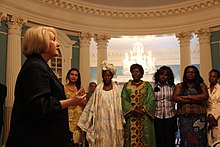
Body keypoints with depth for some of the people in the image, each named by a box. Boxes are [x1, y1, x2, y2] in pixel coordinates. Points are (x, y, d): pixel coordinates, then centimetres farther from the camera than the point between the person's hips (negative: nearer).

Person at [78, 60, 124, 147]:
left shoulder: (115, 89, 4)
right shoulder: (98, 89, 5)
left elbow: (119, 106, 4)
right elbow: (91, 105, 5)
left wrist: (121, 122, 1)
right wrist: (84, 121, 3)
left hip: (113, 120, 0)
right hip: (101, 119, 0)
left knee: (112, 139, 2)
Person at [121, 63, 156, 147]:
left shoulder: (147, 85, 6)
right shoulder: (126, 86, 8)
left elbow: (152, 100, -2)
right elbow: (124, 100, -1)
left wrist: (143, 110, -15)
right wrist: (133, 110, -14)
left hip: (145, 118, 0)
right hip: (131, 118, 1)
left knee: (145, 138, 1)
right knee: (132, 137, 1)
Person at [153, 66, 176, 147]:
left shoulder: (172, 86, 3)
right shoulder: (154, 87, 2)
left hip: (170, 116, 1)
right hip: (157, 116, 0)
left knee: (170, 140, 6)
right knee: (159, 140, 4)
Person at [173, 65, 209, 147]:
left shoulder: (201, 85, 11)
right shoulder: (179, 86, 9)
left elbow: (205, 96, -6)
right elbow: (175, 98, -5)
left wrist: (188, 97, -7)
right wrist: (194, 100, -8)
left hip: (199, 117, 1)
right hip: (184, 117, 0)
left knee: (199, 140, -2)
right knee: (186, 140, -4)